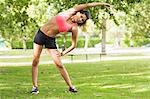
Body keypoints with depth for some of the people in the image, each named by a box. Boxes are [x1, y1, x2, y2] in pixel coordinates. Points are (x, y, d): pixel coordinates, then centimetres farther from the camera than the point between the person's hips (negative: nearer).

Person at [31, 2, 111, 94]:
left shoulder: (74, 28, -8)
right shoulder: (70, 12, -6)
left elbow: (74, 45, -3)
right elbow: (87, 5, -5)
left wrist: (63, 53, -10)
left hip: (50, 40, -1)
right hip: (40, 34, 1)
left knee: (59, 64, -5)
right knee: (35, 61, -2)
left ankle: (71, 86, 6)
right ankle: (35, 86, 7)